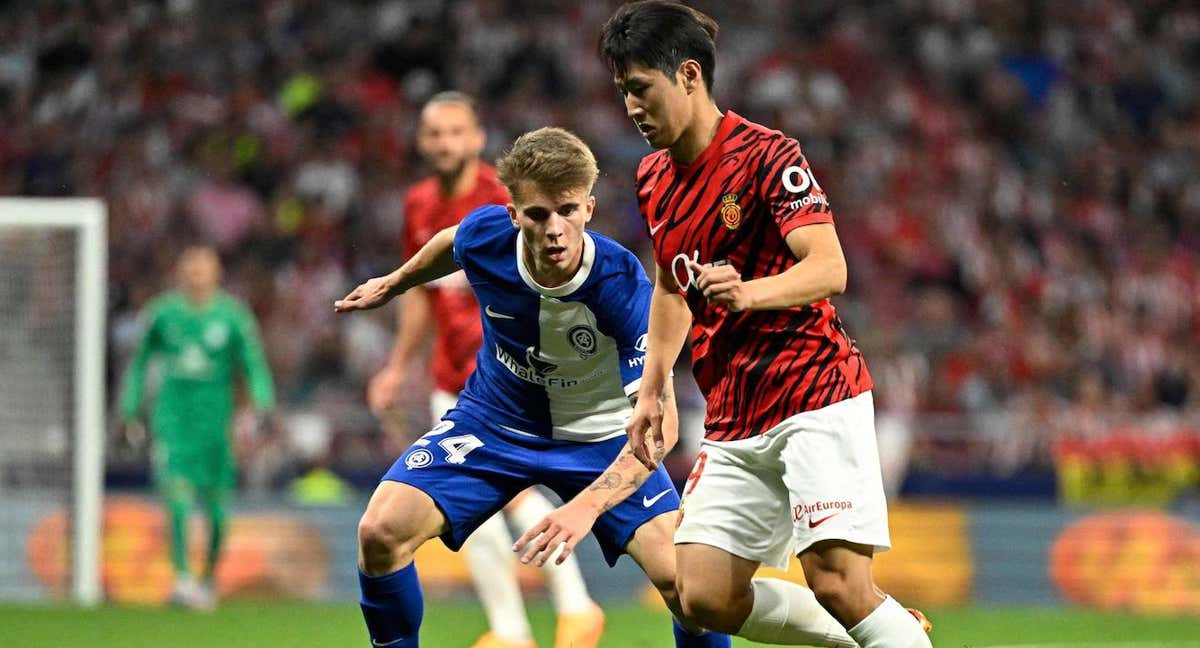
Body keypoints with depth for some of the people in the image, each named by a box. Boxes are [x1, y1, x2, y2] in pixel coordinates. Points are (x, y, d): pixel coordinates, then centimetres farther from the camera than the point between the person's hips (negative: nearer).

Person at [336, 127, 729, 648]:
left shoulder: (621, 284, -31)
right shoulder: (485, 236, -23)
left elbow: (659, 420, -34)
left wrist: (587, 506, -48)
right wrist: (393, 284, 25)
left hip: (599, 437, -2)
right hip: (495, 422, 2)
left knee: (681, 576, -22)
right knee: (380, 532, -19)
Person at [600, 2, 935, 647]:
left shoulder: (767, 154, -11)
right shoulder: (654, 180, 12)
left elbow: (829, 268, -22)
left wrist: (750, 292, -40)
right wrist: (651, 389, 21)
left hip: (815, 395, -8)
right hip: (731, 420, 8)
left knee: (838, 582, -21)